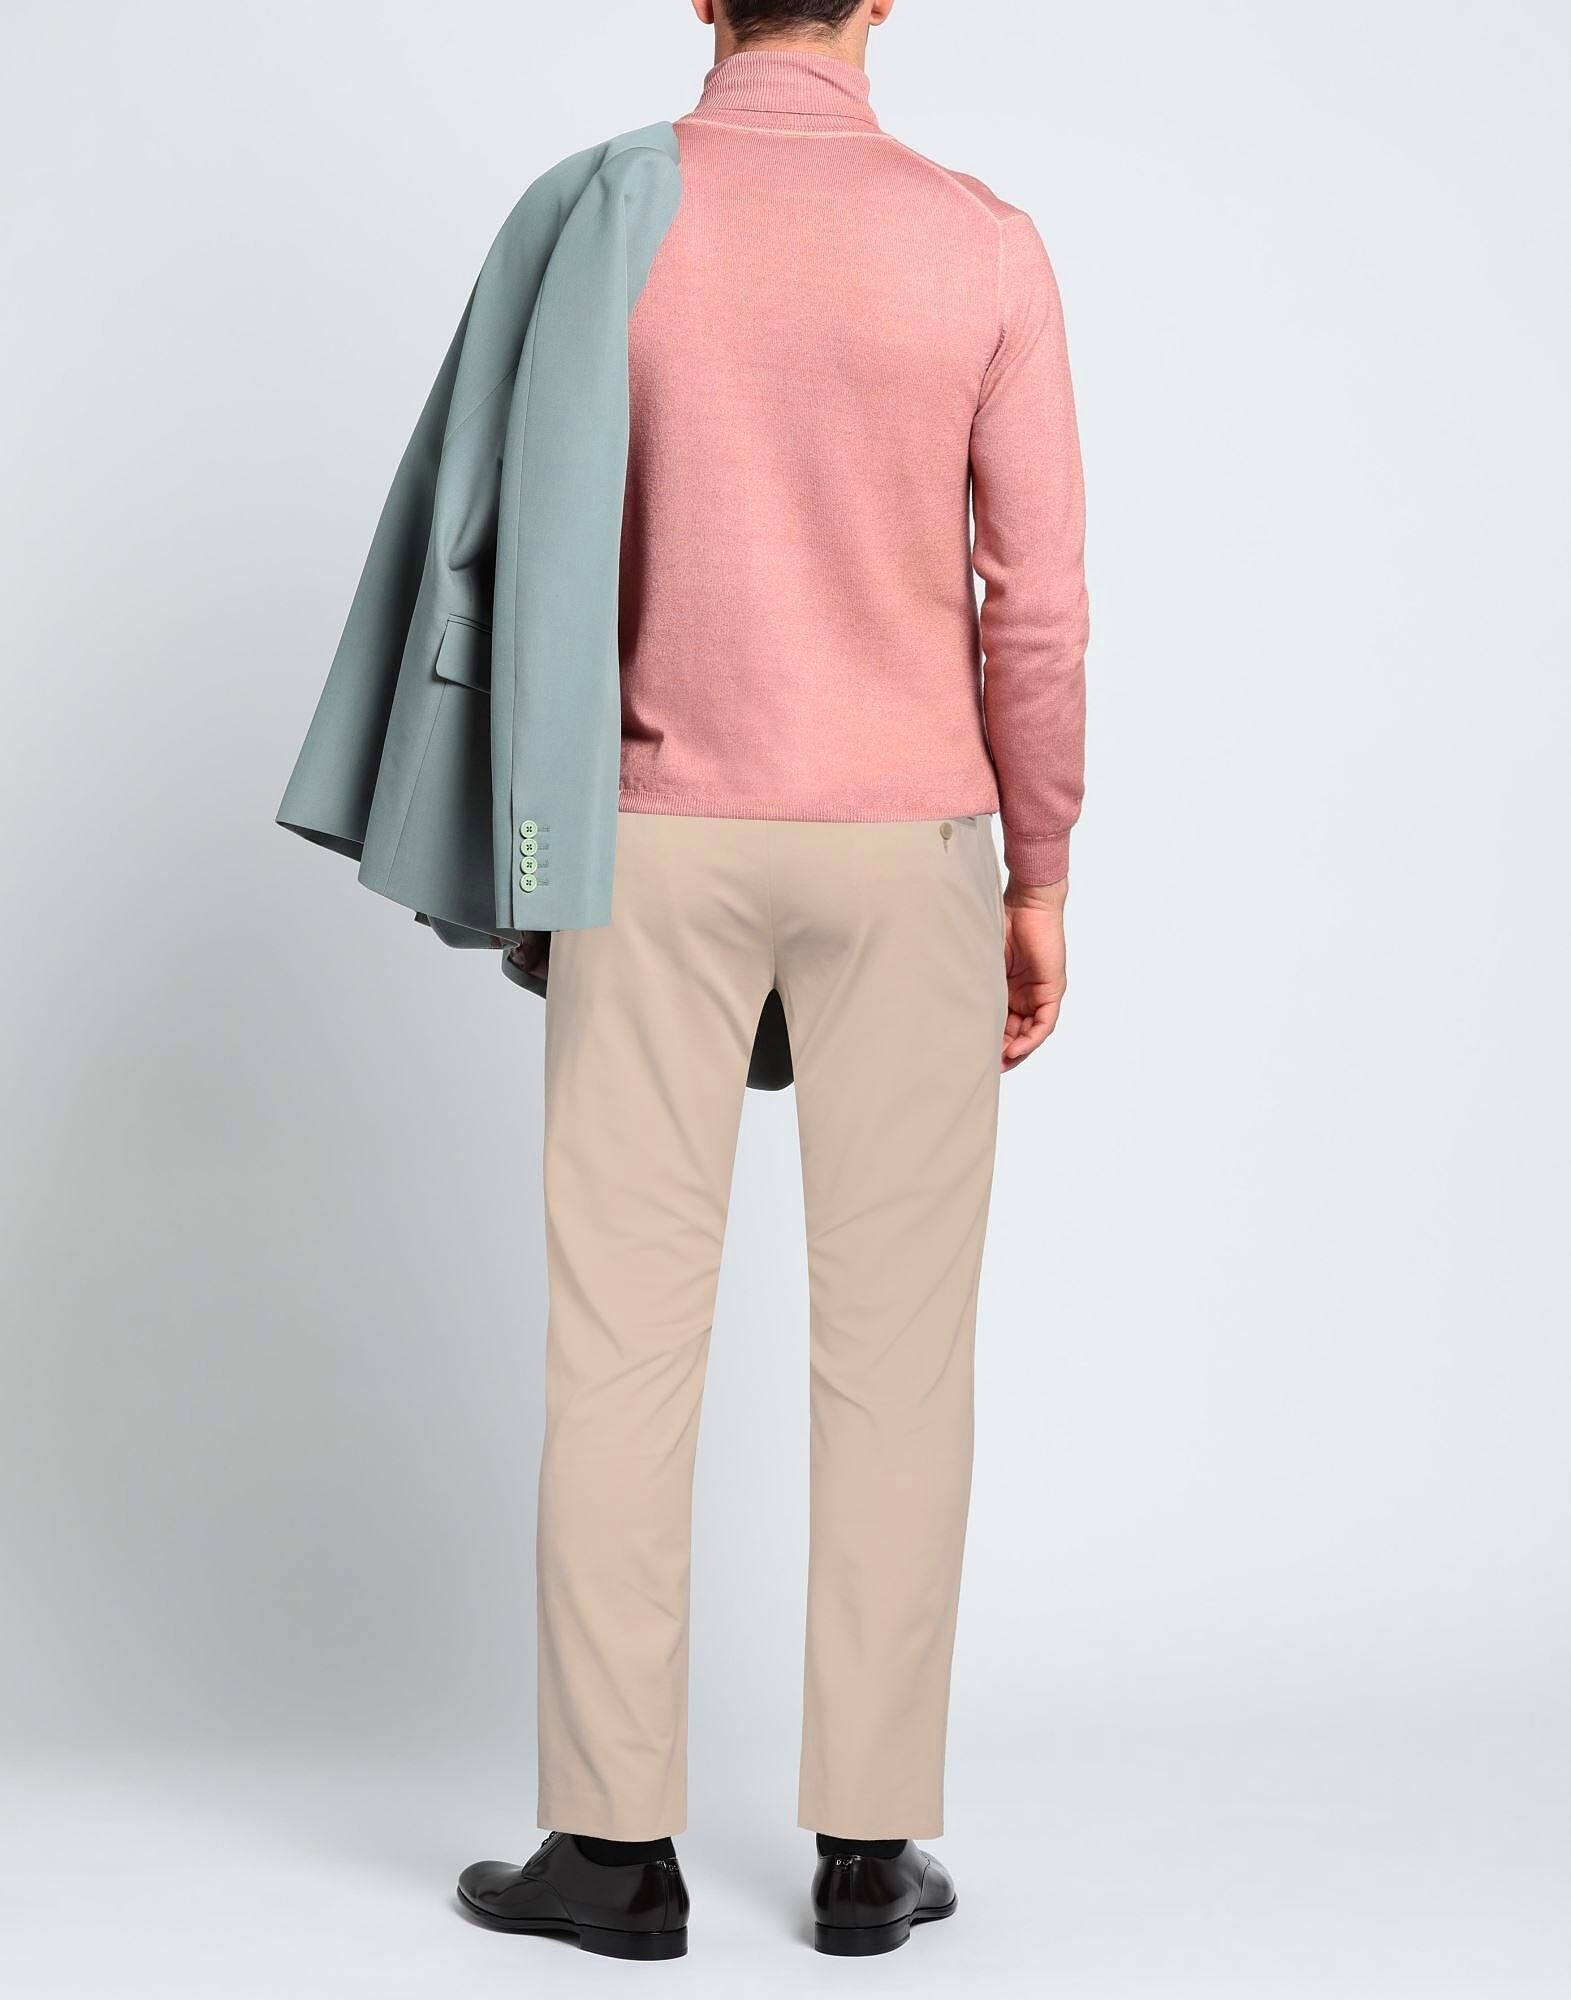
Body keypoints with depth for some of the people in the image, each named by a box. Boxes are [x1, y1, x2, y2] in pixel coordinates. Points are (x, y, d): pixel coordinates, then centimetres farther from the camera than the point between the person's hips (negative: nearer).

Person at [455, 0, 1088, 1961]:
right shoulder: (985, 247, -5)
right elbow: (1035, 603, -4)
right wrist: (1039, 882, 6)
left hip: (658, 838, 0)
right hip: (903, 843, 0)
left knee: (620, 1335, 5)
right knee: (894, 1338, 6)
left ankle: (616, 1839, 7)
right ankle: (868, 1842, 9)